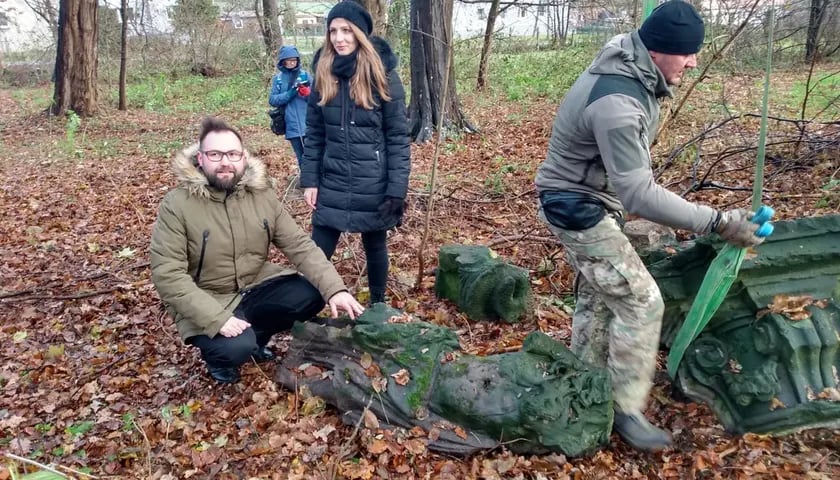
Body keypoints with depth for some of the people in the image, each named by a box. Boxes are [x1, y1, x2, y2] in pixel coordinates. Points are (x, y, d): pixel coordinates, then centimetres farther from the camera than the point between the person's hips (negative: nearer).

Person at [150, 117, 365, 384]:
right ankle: (218, 356, 9)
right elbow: (167, 274, -20)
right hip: (208, 302, -4)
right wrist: (216, 317, -30)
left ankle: (257, 336, 10)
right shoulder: (177, 204, -16)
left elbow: (299, 244, -7)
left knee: (311, 295, -17)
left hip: (257, 287, 5)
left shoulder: (262, 194, -4)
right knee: (237, 347, -31)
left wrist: (334, 288, -22)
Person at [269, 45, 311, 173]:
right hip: (292, 126, 2)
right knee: (301, 157, 10)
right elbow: (272, 100, 0)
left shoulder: (305, 75, 3)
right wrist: (290, 93, -14)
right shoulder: (278, 79, 6)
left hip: (308, 124, -1)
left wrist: (307, 93, -20)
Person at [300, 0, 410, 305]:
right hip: (332, 183, 3)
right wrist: (309, 180, 1)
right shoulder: (323, 74, 3)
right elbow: (314, 133, 7)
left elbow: (398, 137, -9)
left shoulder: (382, 75, -8)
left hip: (373, 184, -2)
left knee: (375, 248, 14)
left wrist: (397, 188, -14)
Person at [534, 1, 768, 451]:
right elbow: (639, 195, -33)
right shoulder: (617, 104, -32)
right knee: (640, 300, -8)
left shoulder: (631, 69, 0)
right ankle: (625, 410, 5)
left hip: (587, 201, 10)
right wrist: (717, 222, -32)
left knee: (598, 294, 19)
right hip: (578, 208, -10)